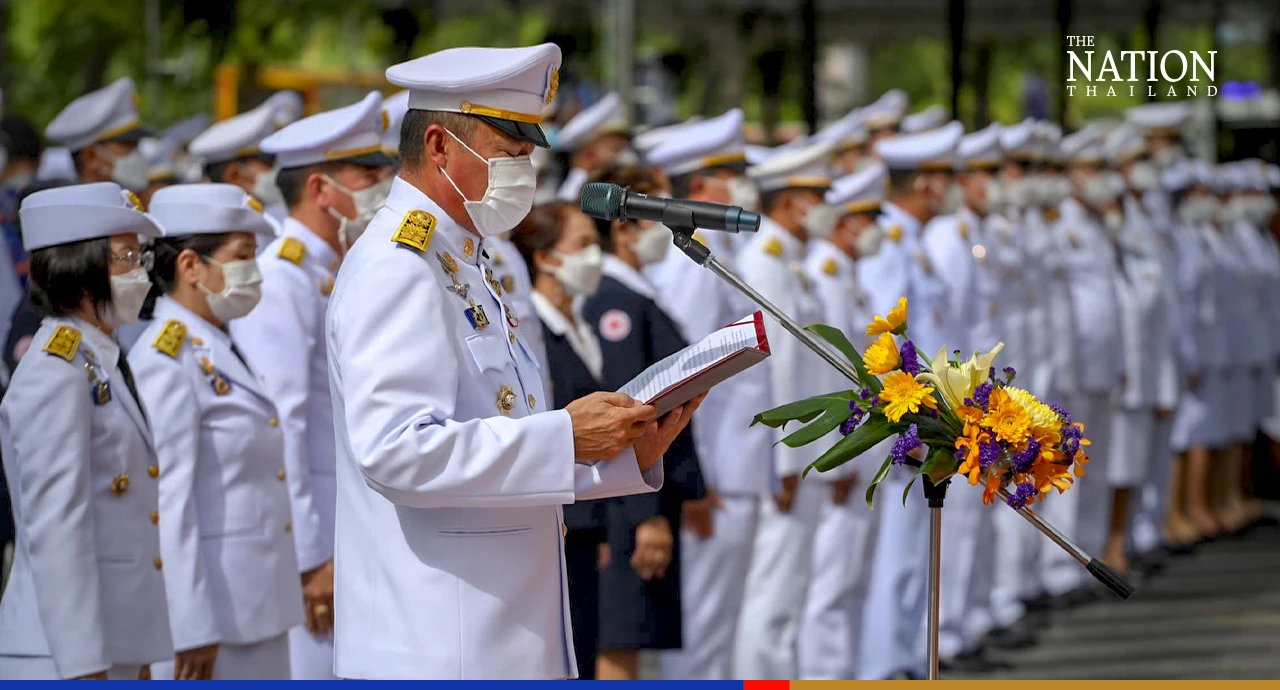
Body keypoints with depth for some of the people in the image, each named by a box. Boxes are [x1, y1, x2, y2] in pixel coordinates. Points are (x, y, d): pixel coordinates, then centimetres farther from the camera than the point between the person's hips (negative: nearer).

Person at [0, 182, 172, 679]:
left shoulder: (104, 364, 14)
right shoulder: (55, 376, -14)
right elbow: (55, 532, -19)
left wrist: (134, 662, 16)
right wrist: (84, 668, -21)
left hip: (117, 648, 9)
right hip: (62, 655, -9)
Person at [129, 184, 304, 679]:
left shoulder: (219, 351, 14)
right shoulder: (166, 361, -14)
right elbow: (167, 504, -19)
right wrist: (192, 629, -21)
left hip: (258, 609, 9)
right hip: (208, 609, -9)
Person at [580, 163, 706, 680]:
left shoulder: (639, 299, 15)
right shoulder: (615, 304, -15)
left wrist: (688, 491, 18)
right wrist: (648, 515, -23)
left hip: (654, 500, 10)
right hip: (632, 503, -10)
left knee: (629, 642, 13)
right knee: (620, 643, -6)